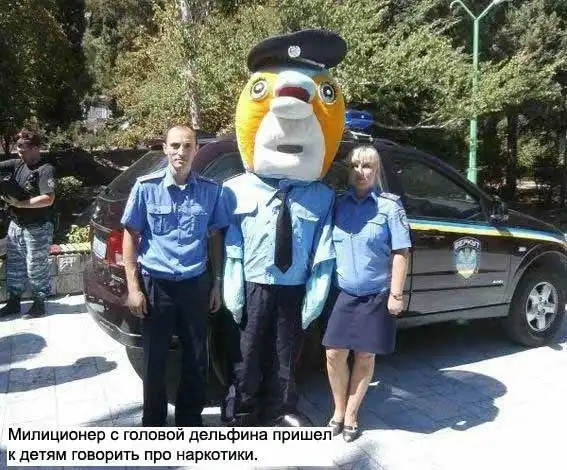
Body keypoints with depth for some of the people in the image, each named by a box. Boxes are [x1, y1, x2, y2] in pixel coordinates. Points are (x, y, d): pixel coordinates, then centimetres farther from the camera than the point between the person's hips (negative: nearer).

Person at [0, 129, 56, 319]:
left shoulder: (45, 170, -13)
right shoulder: (17, 165, 6)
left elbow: (48, 199, -23)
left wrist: (19, 203, -18)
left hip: (37, 229, -7)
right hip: (15, 225, 7)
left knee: (36, 268, 4)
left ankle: (39, 304, 19)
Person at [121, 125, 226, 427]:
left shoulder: (210, 189, -1)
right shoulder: (146, 187, -6)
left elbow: (216, 238, 7)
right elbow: (131, 237, -2)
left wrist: (217, 283, 7)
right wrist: (133, 287, -6)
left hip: (196, 285, 2)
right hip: (156, 284, -1)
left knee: (196, 359, 10)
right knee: (154, 360, 9)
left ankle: (190, 419, 31)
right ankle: (153, 422, 29)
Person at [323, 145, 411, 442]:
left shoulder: (390, 205, -4)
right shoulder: (338, 204, 4)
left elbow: (400, 253, -5)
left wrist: (396, 294, -9)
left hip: (375, 296, -2)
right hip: (341, 293, 2)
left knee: (365, 356, 9)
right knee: (334, 354, 3)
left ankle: (351, 414, 27)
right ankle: (339, 409, 27)